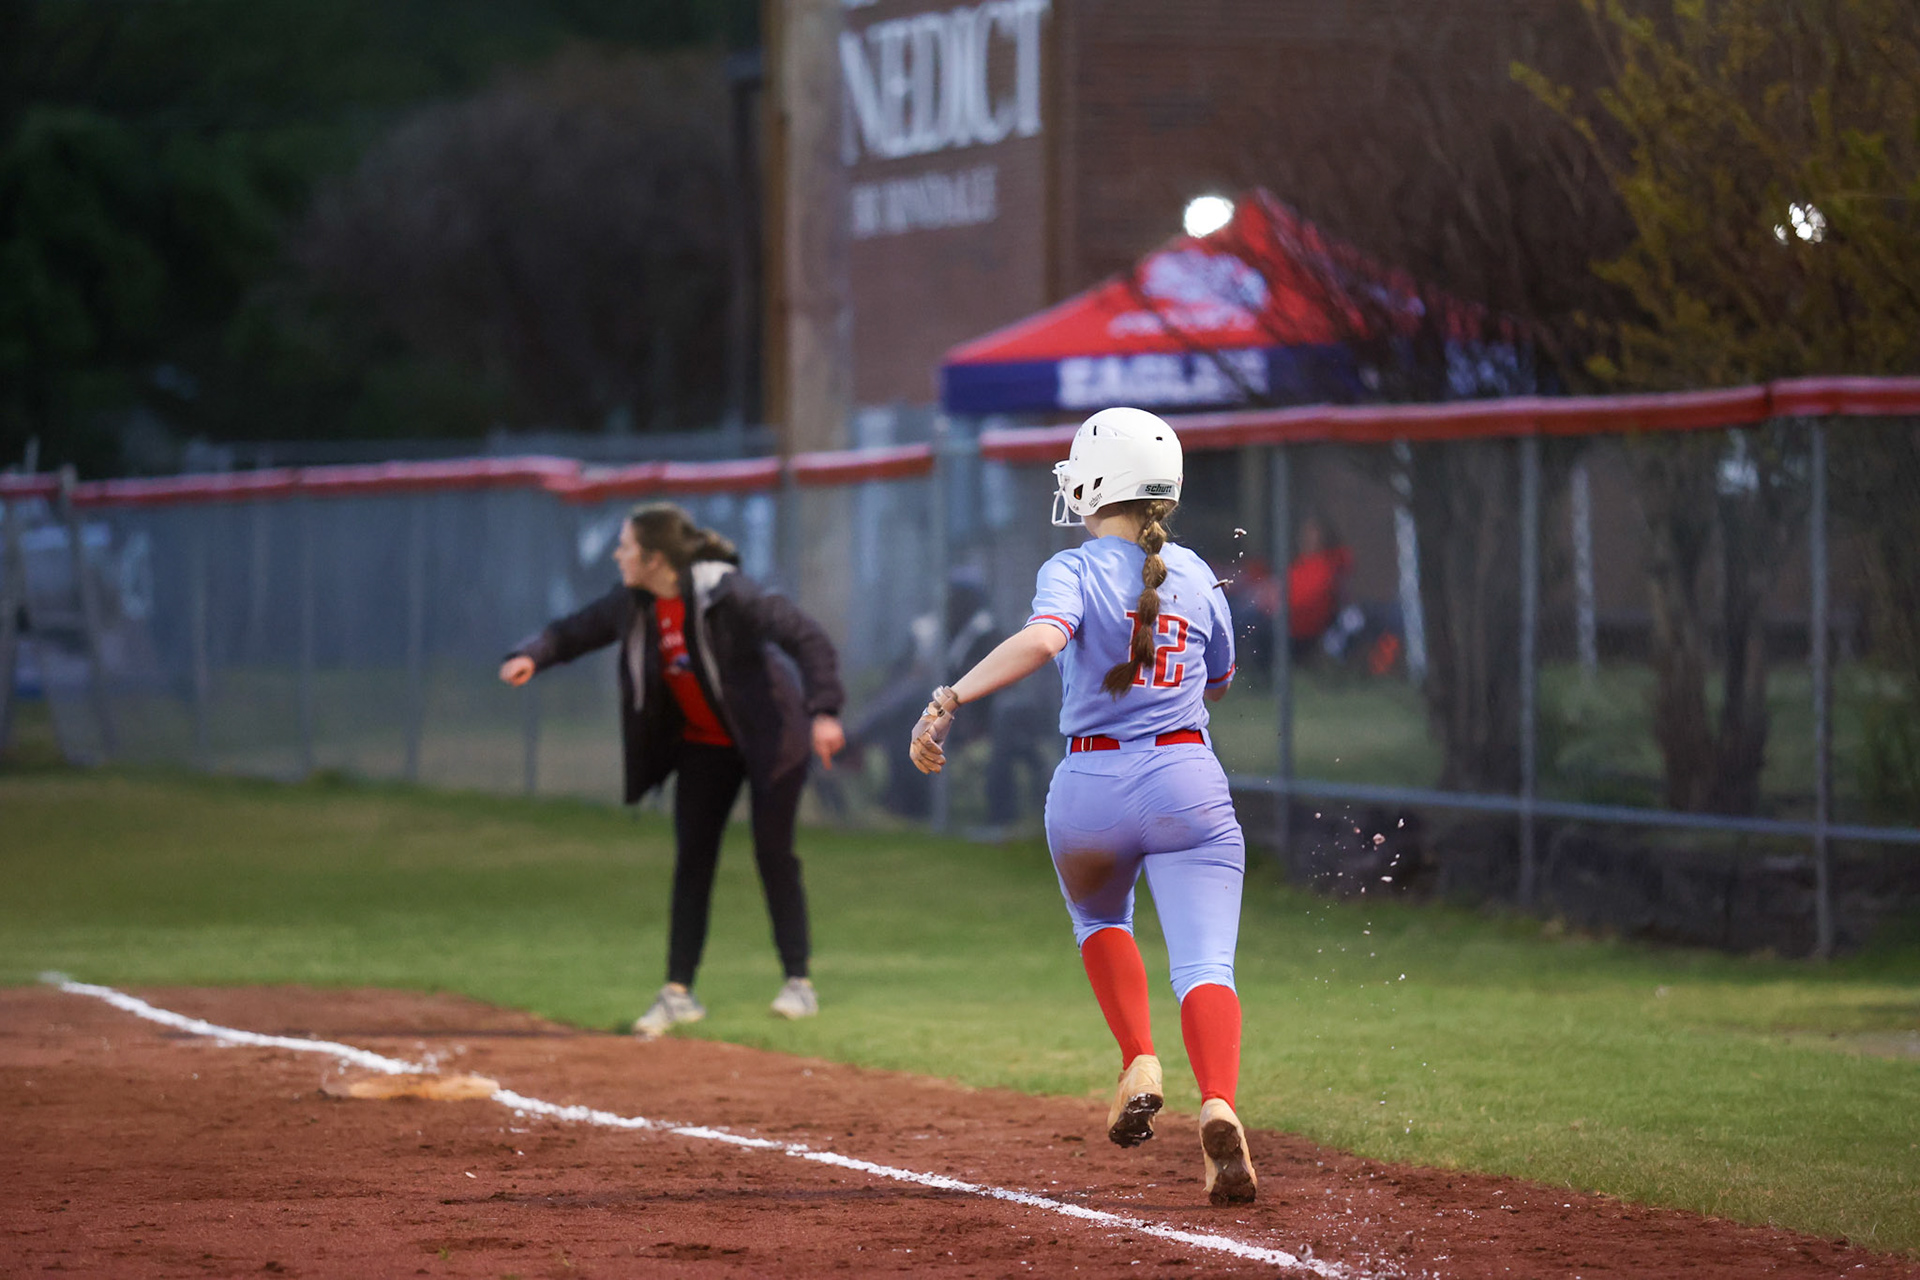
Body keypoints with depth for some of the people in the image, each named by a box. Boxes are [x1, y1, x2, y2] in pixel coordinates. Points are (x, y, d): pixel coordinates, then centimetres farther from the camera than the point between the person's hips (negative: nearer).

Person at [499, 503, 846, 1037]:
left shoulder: (727, 595, -28)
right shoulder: (634, 604, -8)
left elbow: (807, 638, -31)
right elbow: (573, 631, 2)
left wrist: (823, 713, -42)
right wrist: (532, 657, -21)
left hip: (767, 735, -6)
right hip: (704, 744, 6)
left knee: (774, 856, -7)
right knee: (691, 862, 2)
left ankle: (799, 984, 4)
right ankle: (678, 993, 6)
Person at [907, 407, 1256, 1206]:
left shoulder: (1075, 571, -5)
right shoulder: (1195, 576, 10)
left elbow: (1042, 639, -26)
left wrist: (947, 702, -31)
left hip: (1092, 784, -1)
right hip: (1188, 781, 1)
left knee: (1098, 918, 29)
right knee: (1204, 963, -7)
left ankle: (1140, 1065, 11)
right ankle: (1218, 1105, -33)